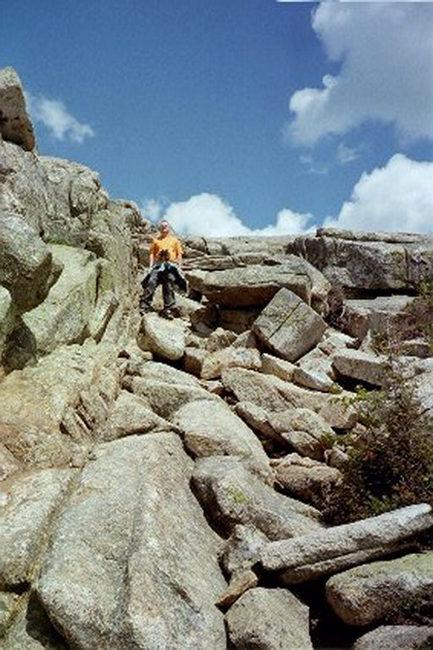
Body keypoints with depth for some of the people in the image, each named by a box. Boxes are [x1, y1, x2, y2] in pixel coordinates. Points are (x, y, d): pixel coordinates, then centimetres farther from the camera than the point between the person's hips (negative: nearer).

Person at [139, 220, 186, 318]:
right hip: (158, 265, 0)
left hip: (171, 265, 0)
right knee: (151, 282, -18)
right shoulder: (156, 240, 21)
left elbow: (179, 254, 16)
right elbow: (151, 253, 15)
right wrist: (151, 265, 2)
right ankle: (144, 306, -20)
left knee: (169, 286, -7)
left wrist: (178, 265, 1)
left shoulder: (174, 240, 20)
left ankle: (168, 309, -7)